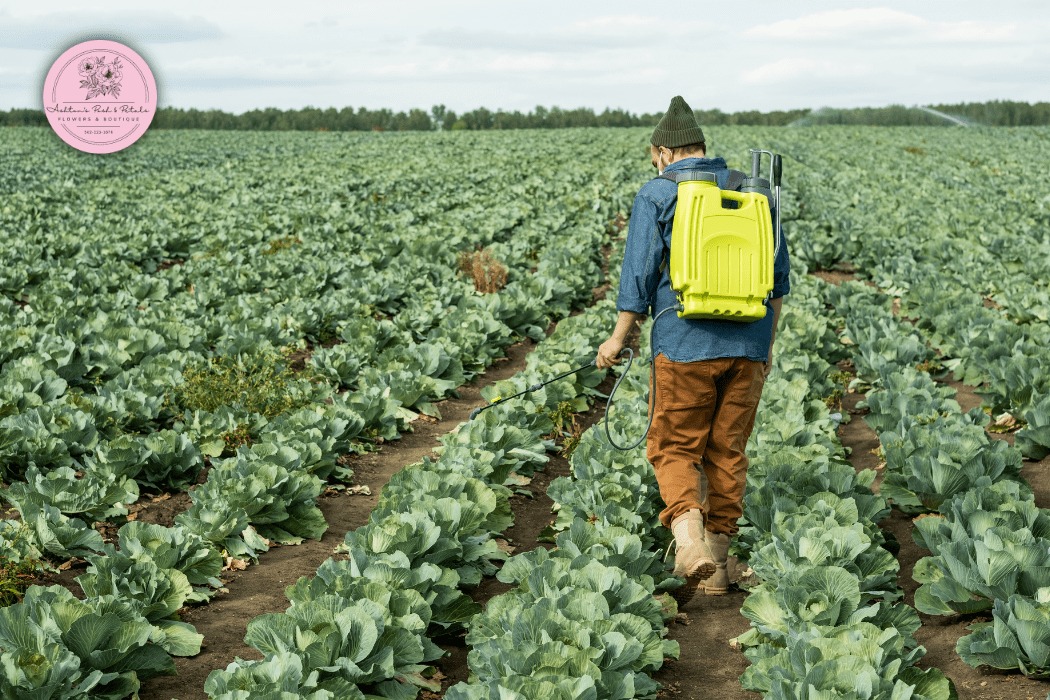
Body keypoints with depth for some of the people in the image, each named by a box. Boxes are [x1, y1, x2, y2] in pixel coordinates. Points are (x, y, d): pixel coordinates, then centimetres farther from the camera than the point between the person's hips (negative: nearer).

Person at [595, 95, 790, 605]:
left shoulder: (657, 195, -1)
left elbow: (639, 278, -4)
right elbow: (778, 277, 14)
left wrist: (618, 339, 9)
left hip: (685, 343, -4)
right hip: (748, 345, 4)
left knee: (674, 447, 6)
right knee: (728, 451, 11)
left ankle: (690, 539, -16)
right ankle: (714, 565, 14)